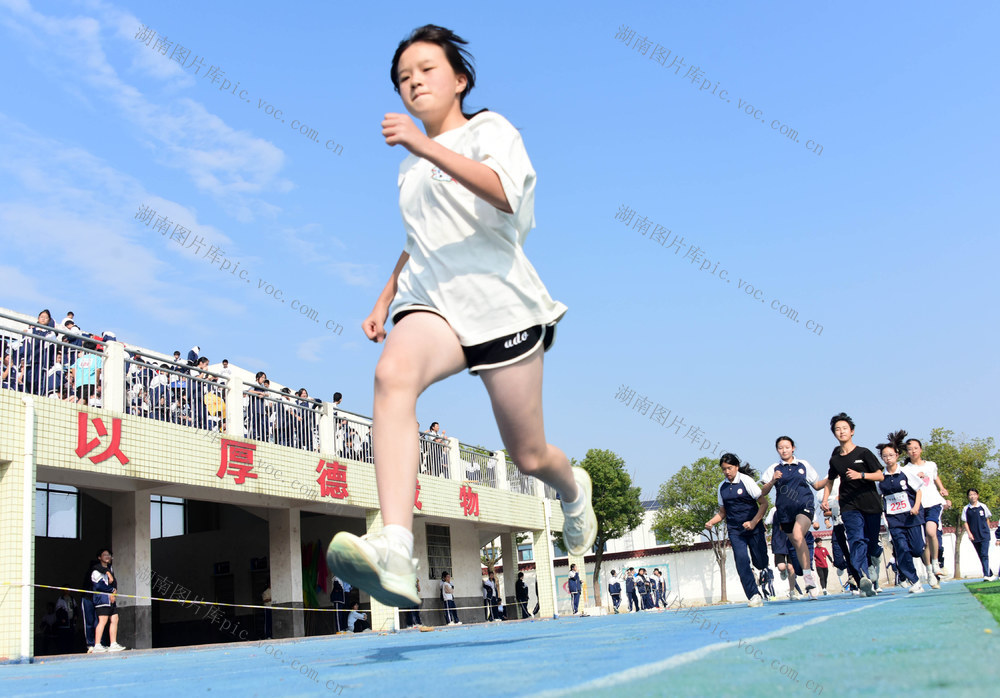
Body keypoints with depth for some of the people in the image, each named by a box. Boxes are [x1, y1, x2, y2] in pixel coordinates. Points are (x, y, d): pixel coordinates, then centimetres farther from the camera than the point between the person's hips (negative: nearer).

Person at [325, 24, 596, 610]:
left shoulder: (491, 129, 2)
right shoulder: (413, 165, 21)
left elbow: (503, 193, -21)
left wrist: (425, 146, -30)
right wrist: (384, 301, 25)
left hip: (500, 303, -4)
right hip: (431, 302, 4)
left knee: (529, 457, 3)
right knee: (393, 373, -33)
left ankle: (573, 487, 44)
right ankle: (395, 550, -48)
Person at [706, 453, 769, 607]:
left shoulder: (746, 480, -6)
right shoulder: (722, 487, 8)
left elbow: (764, 503, -5)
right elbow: (723, 512, 16)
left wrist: (753, 522, -16)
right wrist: (711, 522, -3)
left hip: (753, 527, -3)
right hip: (735, 530, 3)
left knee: (760, 563, 0)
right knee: (741, 561, -14)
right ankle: (754, 596, -11)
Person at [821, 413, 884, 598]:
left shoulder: (863, 453, 0)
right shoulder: (835, 459, 10)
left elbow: (880, 476, -4)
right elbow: (830, 480, 27)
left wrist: (860, 475, -20)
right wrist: (825, 499, 14)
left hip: (871, 504, -1)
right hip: (849, 505, 1)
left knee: (872, 542, 4)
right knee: (857, 539, -19)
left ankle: (873, 560, 36)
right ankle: (864, 578, -30)